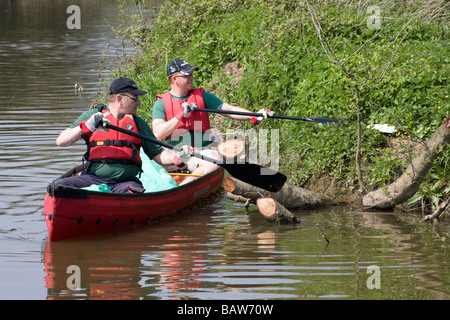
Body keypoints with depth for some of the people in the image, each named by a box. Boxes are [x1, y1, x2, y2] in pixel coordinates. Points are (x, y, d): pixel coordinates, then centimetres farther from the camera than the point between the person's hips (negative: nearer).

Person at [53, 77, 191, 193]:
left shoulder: (138, 123, 18)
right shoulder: (91, 116, 10)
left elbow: (158, 154, 20)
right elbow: (61, 141, 1)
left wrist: (175, 158, -2)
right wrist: (86, 127, -15)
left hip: (127, 181, 1)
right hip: (92, 178, -1)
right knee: (59, 186, -27)